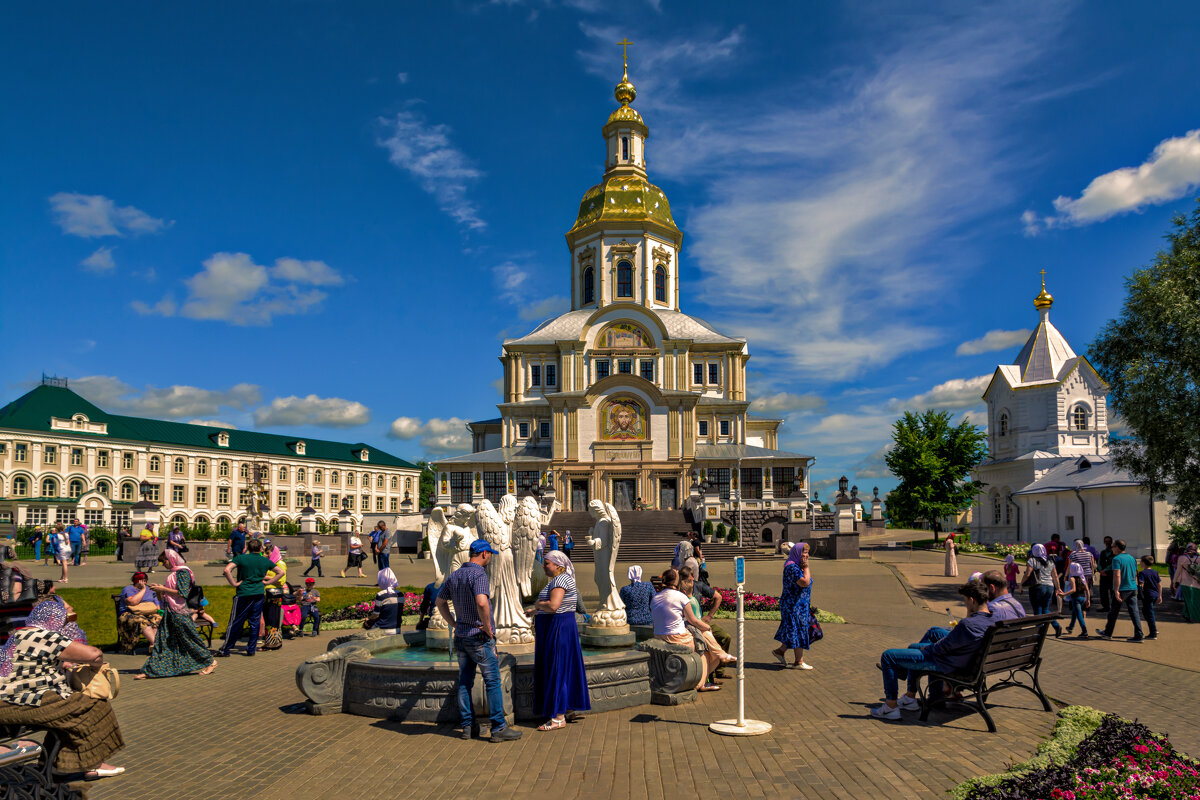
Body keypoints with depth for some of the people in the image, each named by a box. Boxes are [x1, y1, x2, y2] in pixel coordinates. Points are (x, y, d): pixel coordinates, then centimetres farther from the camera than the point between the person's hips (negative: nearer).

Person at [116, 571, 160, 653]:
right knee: (141, 621, -39)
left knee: (159, 619, -30)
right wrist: (143, 590, -5)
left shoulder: (150, 590, 26)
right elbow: (132, 602, -13)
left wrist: (159, 610, -1)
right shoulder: (128, 589, 7)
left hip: (150, 614, 5)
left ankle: (153, 645, -49)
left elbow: (158, 606, 23)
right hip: (131, 615, -4)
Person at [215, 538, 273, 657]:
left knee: (235, 623, 4)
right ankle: (251, 649, 12)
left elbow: (227, 570, -18)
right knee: (255, 623, 9)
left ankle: (225, 650, 9)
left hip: (243, 594, -2)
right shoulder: (266, 561, 5)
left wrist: (234, 584, -10)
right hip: (259, 594, 2)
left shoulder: (241, 558, -4)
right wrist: (268, 582, 12)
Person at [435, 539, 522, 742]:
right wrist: (488, 628, -20)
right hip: (480, 637, -8)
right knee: (493, 682, -1)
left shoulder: (454, 575, 9)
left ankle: (468, 726, 18)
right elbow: (482, 603, -33)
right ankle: (499, 728, 2)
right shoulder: (479, 575, -18)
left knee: (465, 682, 13)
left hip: (460, 636, 8)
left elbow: (440, 602, 19)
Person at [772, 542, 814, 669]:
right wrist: (806, 567, -19)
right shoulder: (792, 567, -20)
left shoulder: (797, 566, 12)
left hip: (800, 605, 10)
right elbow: (805, 582, -28)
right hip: (794, 605, -10)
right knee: (798, 631, -2)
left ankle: (780, 651, 26)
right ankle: (798, 662, 7)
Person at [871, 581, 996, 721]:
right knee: (913, 647, 34)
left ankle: (891, 706, 2)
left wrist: (926, 648, -4)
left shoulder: (968, 625, -34)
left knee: (888, 656, -5)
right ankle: (910, 698, 36)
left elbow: (941, 648, -22)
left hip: (944, 664, -10)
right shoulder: (992, 620, -5)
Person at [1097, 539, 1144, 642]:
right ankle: (1139, 636, 1)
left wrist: (1116, 590, -22)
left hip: (1122, 590, -6)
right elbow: (1135, 574, 19)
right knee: (1134, 612, 5)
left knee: (1114, 612, 7)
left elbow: (1117, 575, -21)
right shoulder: (1132, 558, 10)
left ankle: (1108, 633, 20)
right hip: (1133, 589, 7)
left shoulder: (1117, 559, -13)